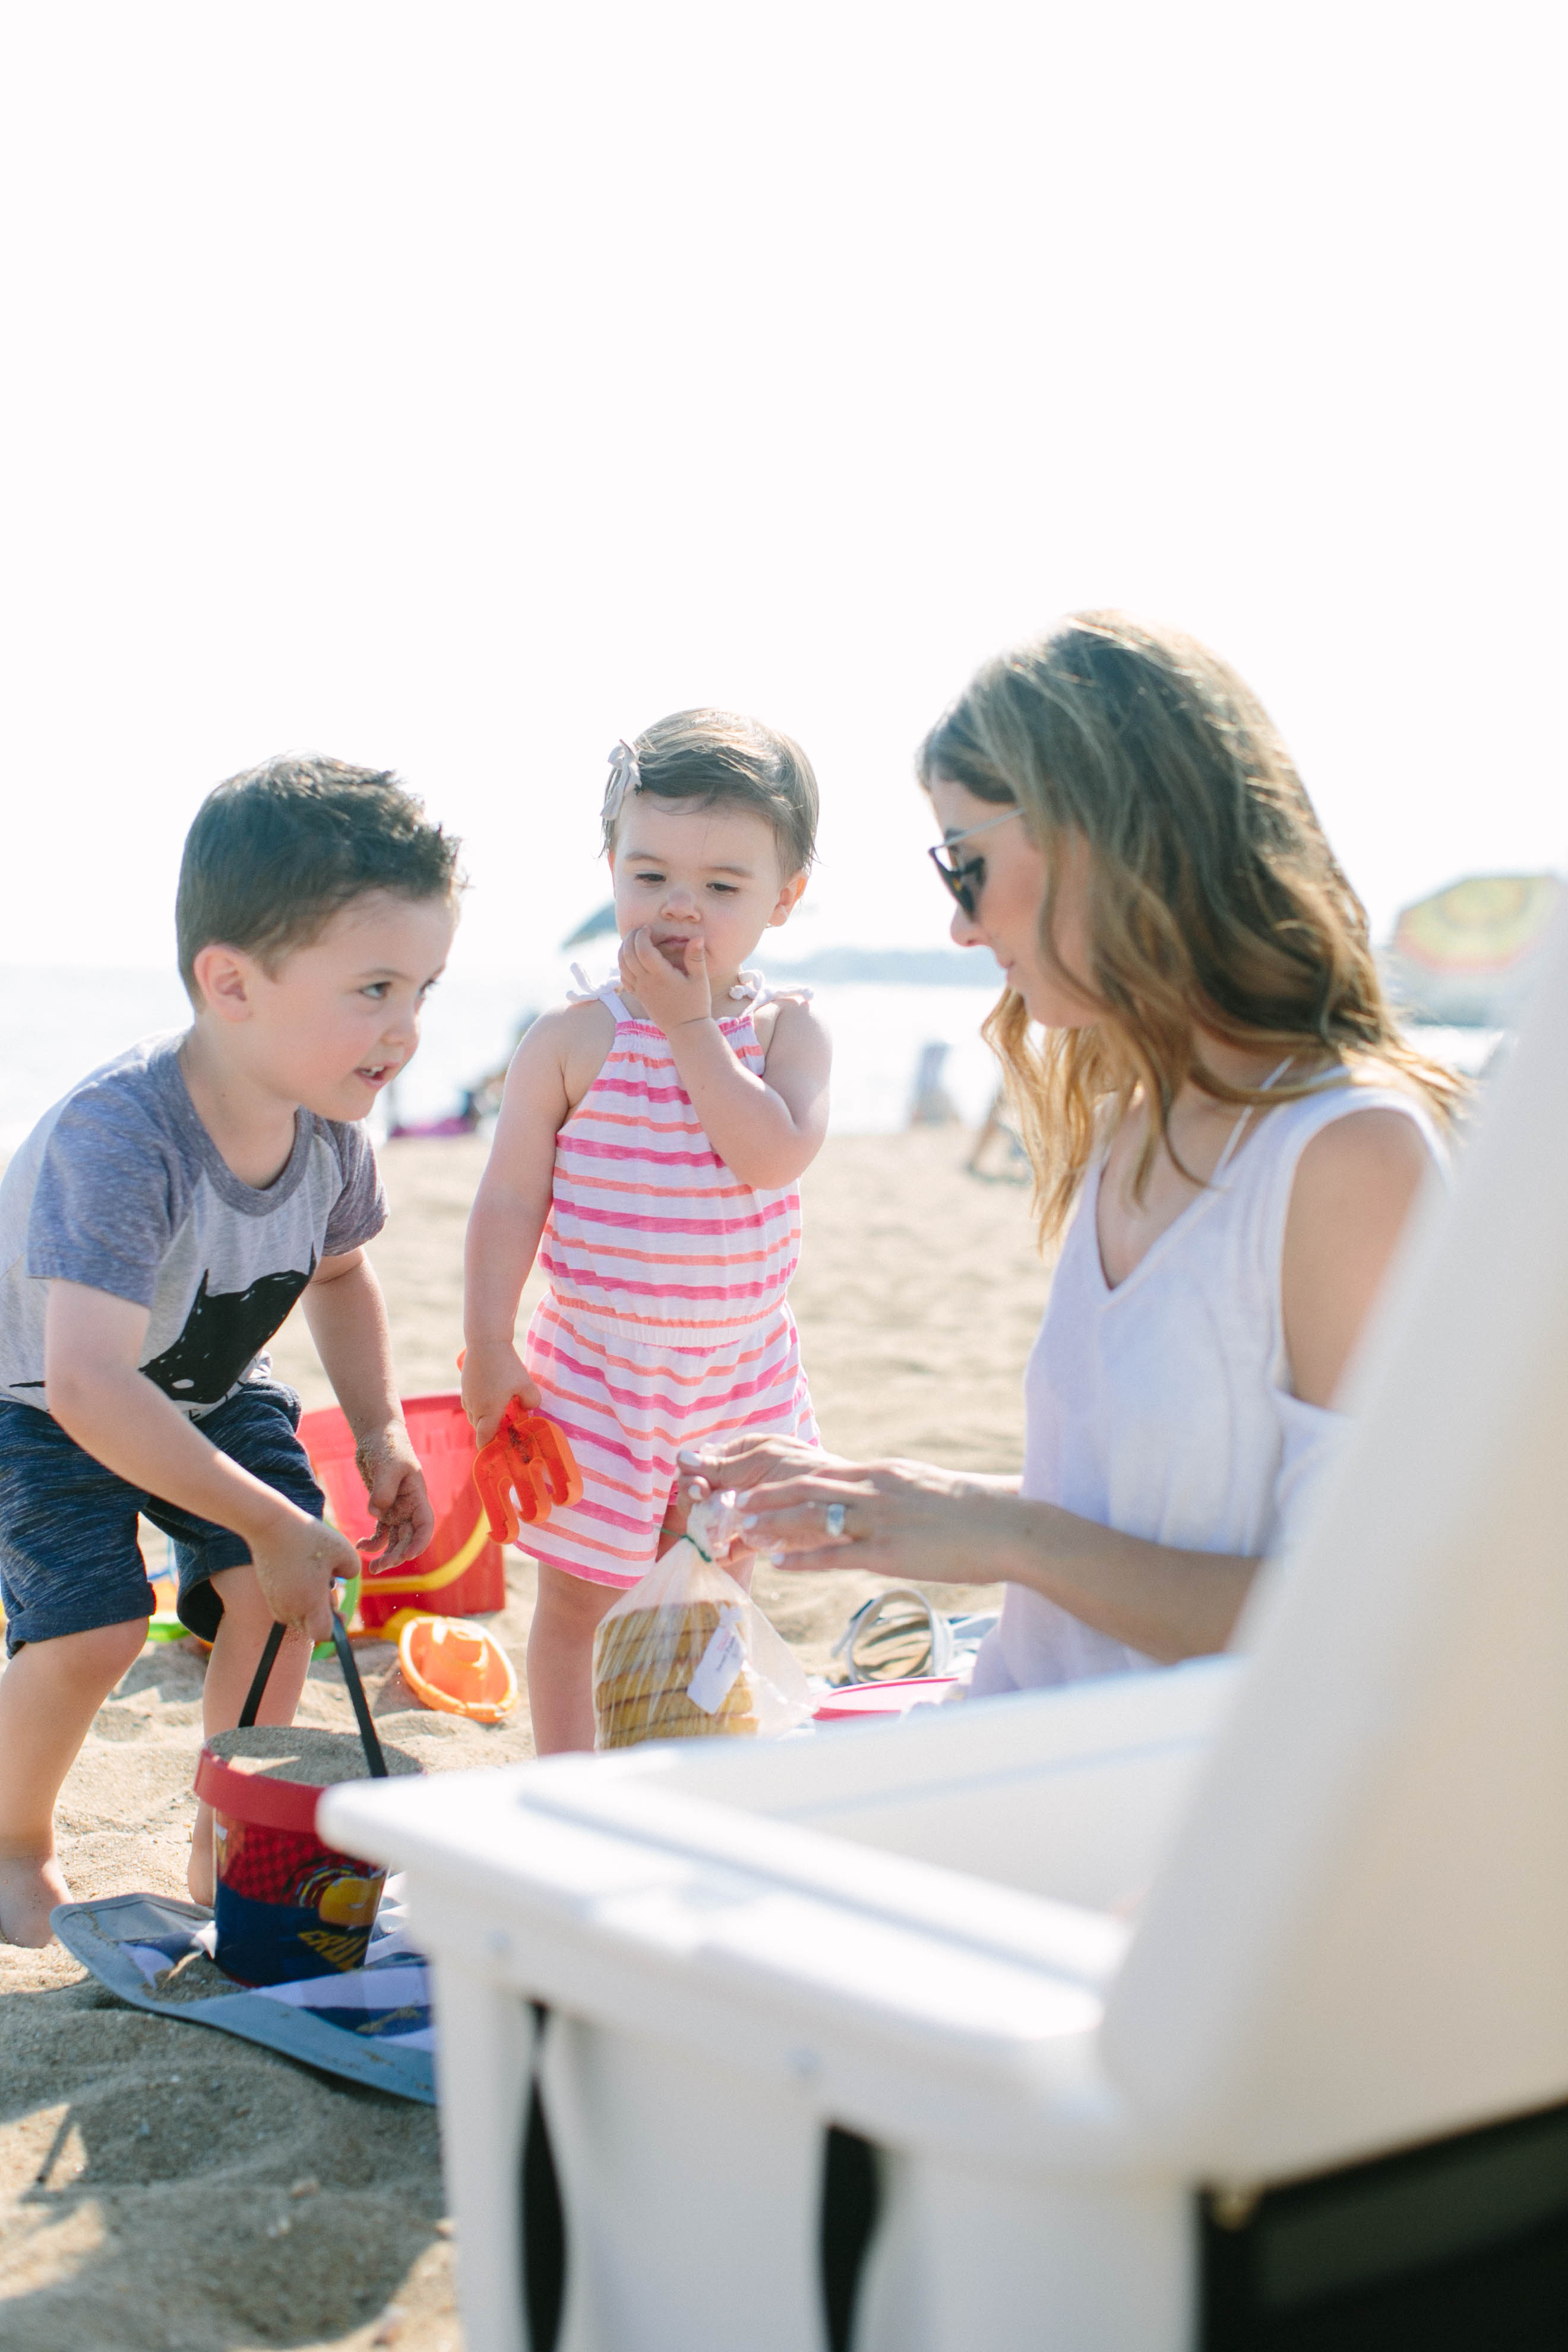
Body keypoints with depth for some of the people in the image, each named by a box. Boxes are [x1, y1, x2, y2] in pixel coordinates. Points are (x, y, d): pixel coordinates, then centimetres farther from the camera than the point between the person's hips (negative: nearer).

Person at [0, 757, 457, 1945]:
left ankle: (227, 1838, 12)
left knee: (284, 1591, -10)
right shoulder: (117, 1136, -41)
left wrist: (380, 1428, -6)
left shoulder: (329, 1131, -18)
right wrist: (268, 1522, -42)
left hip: (211, 1389, 6)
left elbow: (337, 1271, 6)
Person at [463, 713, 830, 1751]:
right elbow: (509, 1202, -6)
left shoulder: (790, 1027, -5)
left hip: (742, 1373, 2)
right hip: (598, 1372, -1)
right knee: (577, 1597, 9)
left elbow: (775, 1154, -23)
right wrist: (489, 1352, -10)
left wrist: (692, 1026, -19)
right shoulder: (572, 1041, -8)